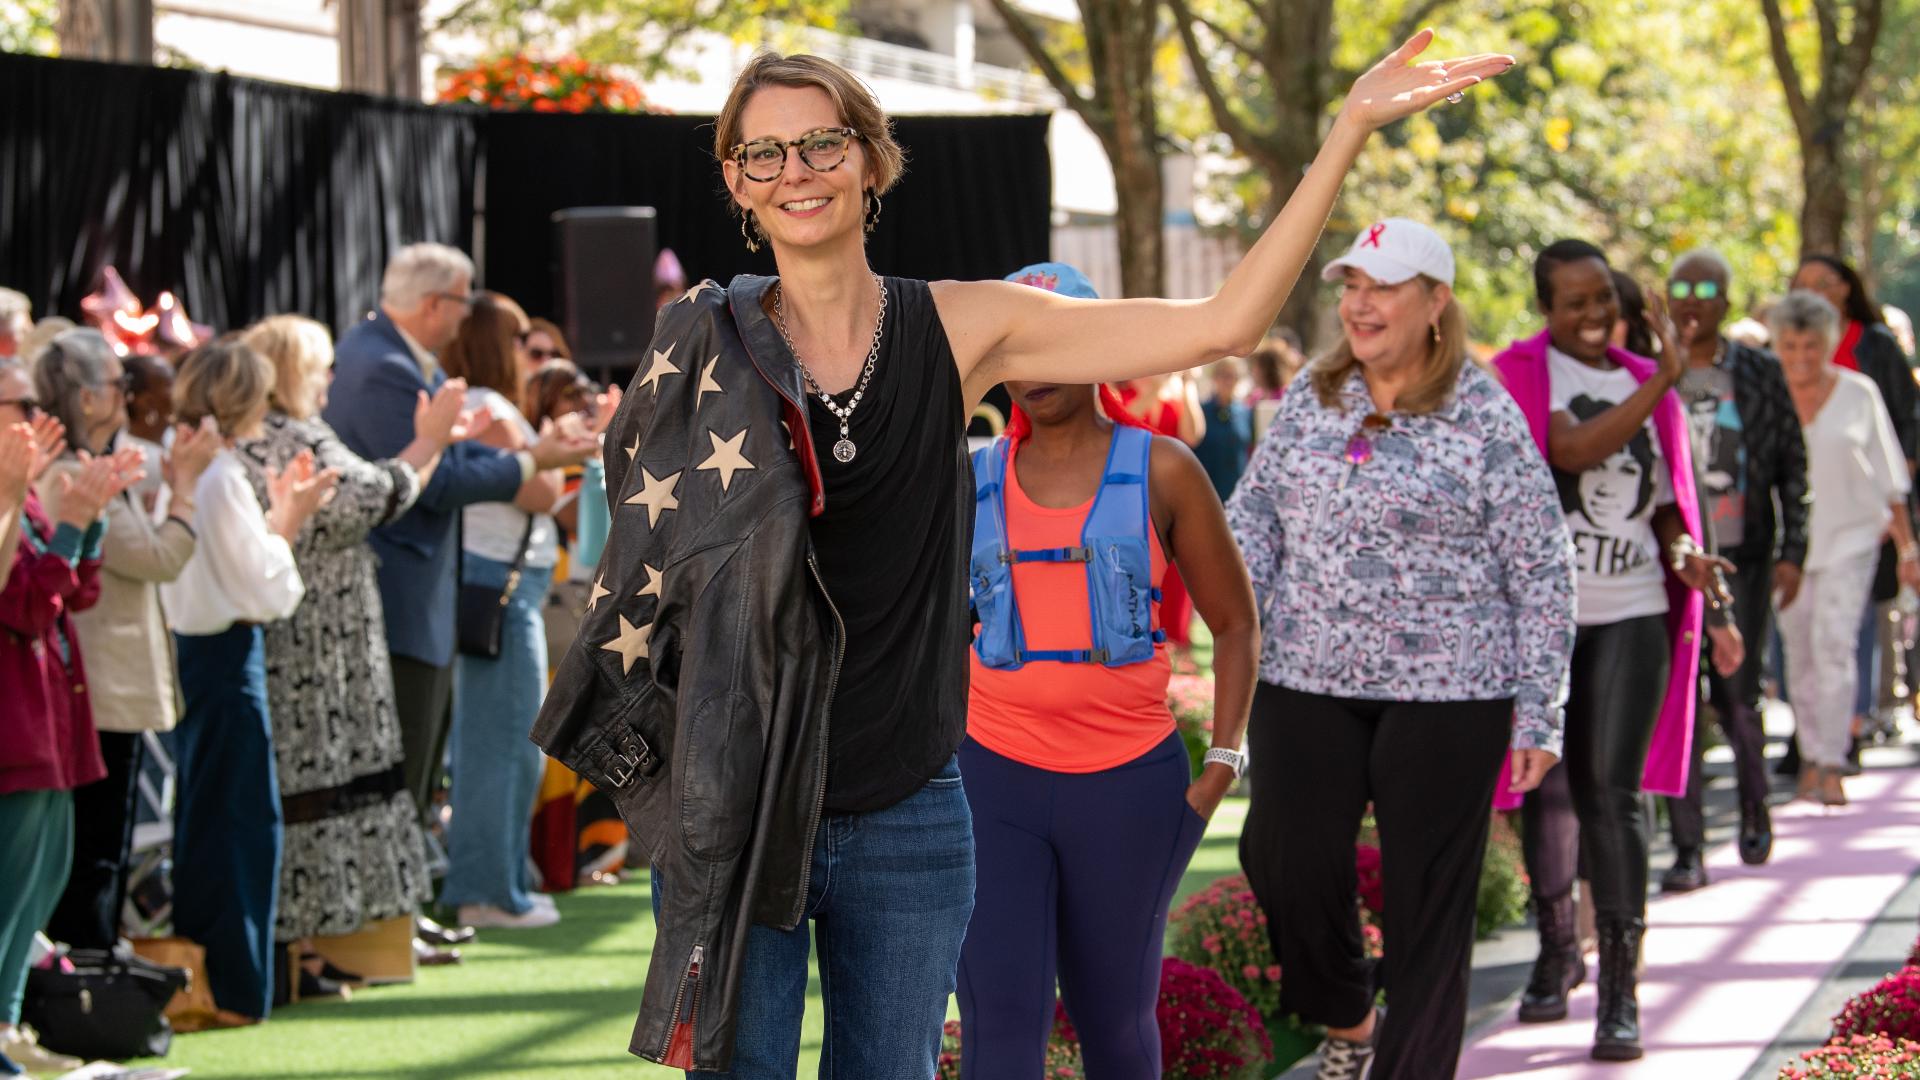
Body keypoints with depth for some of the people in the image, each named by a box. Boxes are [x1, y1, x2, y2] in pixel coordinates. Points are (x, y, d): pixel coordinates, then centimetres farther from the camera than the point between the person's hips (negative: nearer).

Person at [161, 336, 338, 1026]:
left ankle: (194, 968, 23)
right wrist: (288, 521, -4)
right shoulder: (224, 477, -17)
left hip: (193, 650, 9)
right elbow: (265, 591, -16)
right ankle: (235, 987, 1)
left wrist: (275, 515, 12)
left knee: (200, 812, 16)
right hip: (227, 657, -9)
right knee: (242, 815, -2)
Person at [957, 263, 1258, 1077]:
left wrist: (1222, 765, -3)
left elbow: (1235, 623, 5)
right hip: (995, 779, 1)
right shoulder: (974, 482, 7)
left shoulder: (1162, 471, 1)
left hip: (1129, 783, -1)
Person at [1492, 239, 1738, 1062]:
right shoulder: (1522, 371, -1)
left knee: (1612, 793, -6)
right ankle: (1557, 949, 29)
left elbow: (1664, 503, 15)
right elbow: (1570, 450, -19)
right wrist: (1663, 383, -19)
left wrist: (1686, 553, -6)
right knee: (1549, 786, 9)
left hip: (1632, 615, 1)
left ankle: (1621, 988, -5)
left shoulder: (1647, 383, 10)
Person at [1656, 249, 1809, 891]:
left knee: (1736, 697, 2)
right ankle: (1687, 849, 0)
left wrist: (1792, 552, 2)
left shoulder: (1760, 374, 5)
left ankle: (1754, 807, 31)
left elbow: (1793, 466, 7)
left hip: (1742, 560, 0)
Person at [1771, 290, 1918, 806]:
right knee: (1800, 649, 8)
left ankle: (1830, 766, -16)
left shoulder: (1858, 394, 0)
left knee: (1833, 642, -14)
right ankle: (1810, 755, 21)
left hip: (1849, 535, -2)